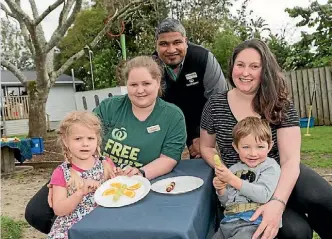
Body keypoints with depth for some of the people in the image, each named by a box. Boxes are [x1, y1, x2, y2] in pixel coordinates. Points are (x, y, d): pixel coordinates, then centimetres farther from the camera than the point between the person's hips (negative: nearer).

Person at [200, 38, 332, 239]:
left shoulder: (281, 105, -9)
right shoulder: (215, 105, -6)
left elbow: (290, 160, -18)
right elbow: (207, 147, 7)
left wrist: (278, 202, -35)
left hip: (281, 176, 1)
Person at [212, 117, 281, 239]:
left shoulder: (270, 167, -1)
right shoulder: (234, 169, 14)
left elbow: (263, 196, -18)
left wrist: (232, 180, -16)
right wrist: (221, 189, -3)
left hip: (253, 222, -5)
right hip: (229, 221, 6)